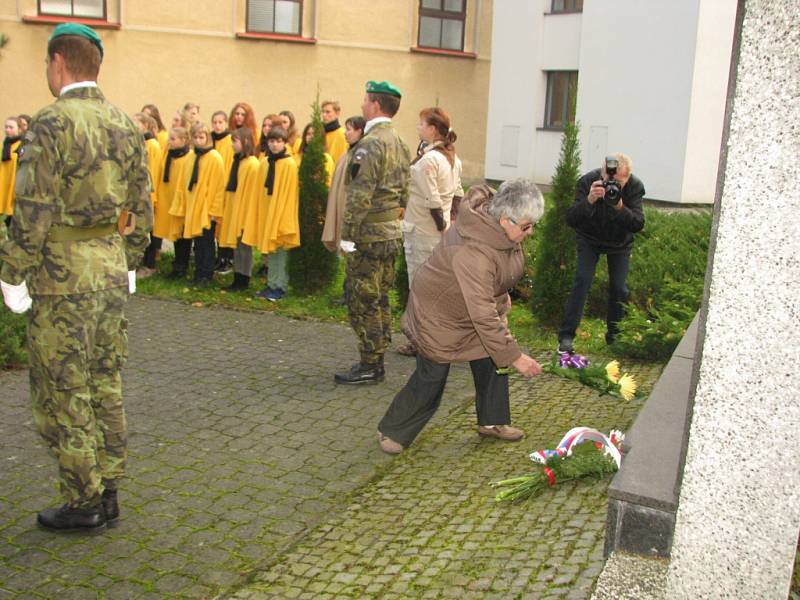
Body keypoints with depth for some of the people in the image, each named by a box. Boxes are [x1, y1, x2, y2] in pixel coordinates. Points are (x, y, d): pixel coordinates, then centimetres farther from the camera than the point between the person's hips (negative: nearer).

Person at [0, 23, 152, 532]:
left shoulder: (52, 123, -14)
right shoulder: (126, 124, 8)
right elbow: (142, 207, 11)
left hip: (63, 278, -7)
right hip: (112, 271, 7)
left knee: (63, 394, 4)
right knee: (106, 386, 14)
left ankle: (84, 504, 13)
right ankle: (108, 496, 24)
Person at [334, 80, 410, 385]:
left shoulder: (370, 144, -16)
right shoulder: (399, 144, 13)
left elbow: (359, 196, -21)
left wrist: (347, 234, -18)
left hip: (369, 235, -9)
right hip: (392, 233, 9)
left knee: (363, 302, -1)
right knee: (380, 300, 15)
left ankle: (368, 366, 5)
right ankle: (377, 361, 23)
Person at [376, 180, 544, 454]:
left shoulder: (500, 224, -14)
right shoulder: (473, 252, -42)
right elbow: (482, 315, -41)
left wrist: (501, 296, 17)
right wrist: (515, 357, -38)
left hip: (481, 302, 8)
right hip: (440, 313, -8)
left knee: (493, 361, 9)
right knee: (431, 377, 0)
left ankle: (492, 421, 28)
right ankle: (392, 431, 19)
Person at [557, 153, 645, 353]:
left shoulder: (635, 186, -25)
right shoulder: (588, 181, -29)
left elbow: (638, 224, -30)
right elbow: (571, 220, -34)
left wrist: (620, 207, -47)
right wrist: (589, 200, -51)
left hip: (620, 242, 2)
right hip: (589, 239, -2)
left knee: (619, 288, 0)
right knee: (582, 280, -15)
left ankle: (614, 335, 20)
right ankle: (566, 335, -13)